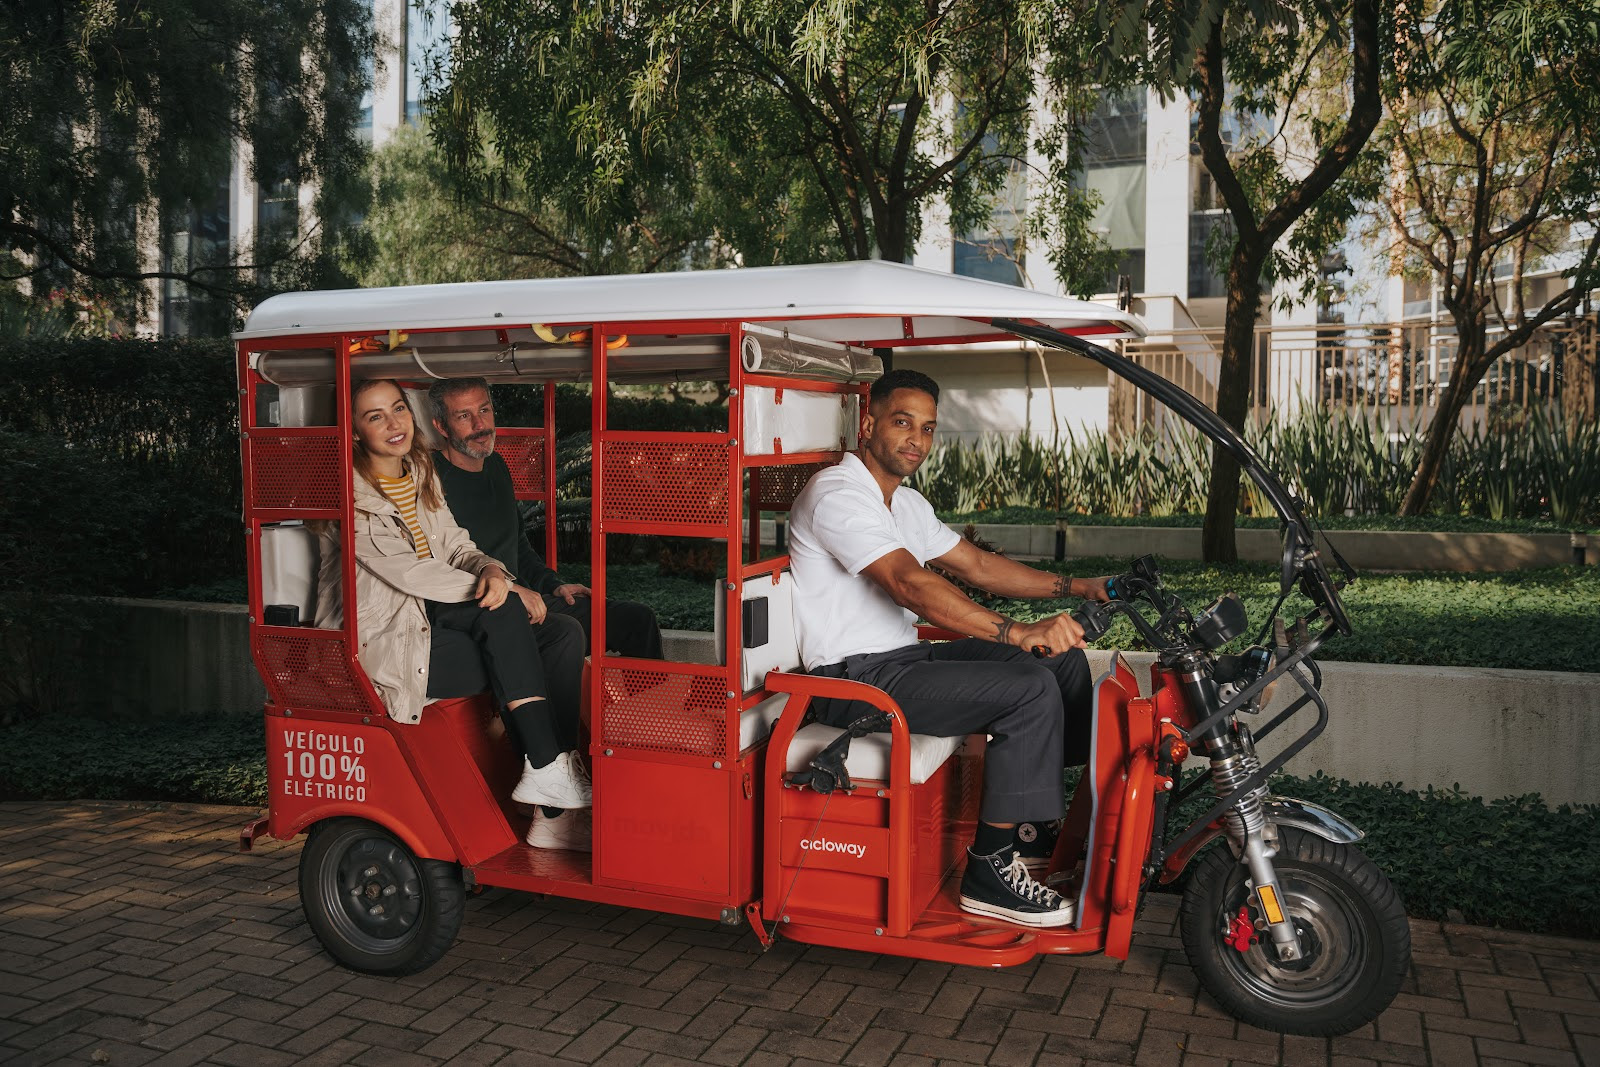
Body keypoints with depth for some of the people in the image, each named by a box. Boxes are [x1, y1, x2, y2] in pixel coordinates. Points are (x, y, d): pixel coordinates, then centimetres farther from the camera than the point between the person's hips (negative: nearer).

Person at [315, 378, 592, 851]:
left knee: (564, 639, -14)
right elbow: (407, 573, -19)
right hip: (382, 640, -7)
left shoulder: (420, 473, 13)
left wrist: (491, 570, -14)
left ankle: (556, 814, -18)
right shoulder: (350, 494, -12)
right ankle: (547, 770, -21)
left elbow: (454, 545, 11)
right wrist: (510, 597, -18)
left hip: (432, 615, 7)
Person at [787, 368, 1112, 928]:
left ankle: (1035, 828, 14)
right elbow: (910, 584, -29)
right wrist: (1017, 633, -37)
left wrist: (1072, 586, 10)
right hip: (856, 680, -10)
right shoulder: (837, 494, -17)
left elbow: (976, 564, 19)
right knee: (1031, 688, -21)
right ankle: (991, 870, -13)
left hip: (905, 659, 10)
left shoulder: (906, 503, 16)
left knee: (1063, 658, 7)